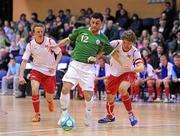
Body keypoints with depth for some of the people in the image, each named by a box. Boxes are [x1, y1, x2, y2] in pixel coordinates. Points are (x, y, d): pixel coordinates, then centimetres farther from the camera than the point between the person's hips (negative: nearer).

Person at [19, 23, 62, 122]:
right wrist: (21, 76, -20)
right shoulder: (30, 45, -10)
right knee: (34, 90, -26)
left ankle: (50, 101, 46)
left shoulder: (50, 41, -13)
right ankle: (37, 114, -8)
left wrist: (55, 64, -17)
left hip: (50, 72, 0)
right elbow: (24, 61, -10)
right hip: (37, 70, 0)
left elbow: (59, 53, -1)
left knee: (49, 98, 4)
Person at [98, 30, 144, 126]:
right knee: (109, 97, 11)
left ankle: (130, 114, -22)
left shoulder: (135, 52, -24)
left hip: (128, 73, -3)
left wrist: (132, 69, -51)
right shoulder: (116, 44, -22)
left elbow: (141, 68, -32)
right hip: (114, 74, 3)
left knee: (122, 89, -35)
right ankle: (110, 116, 43)